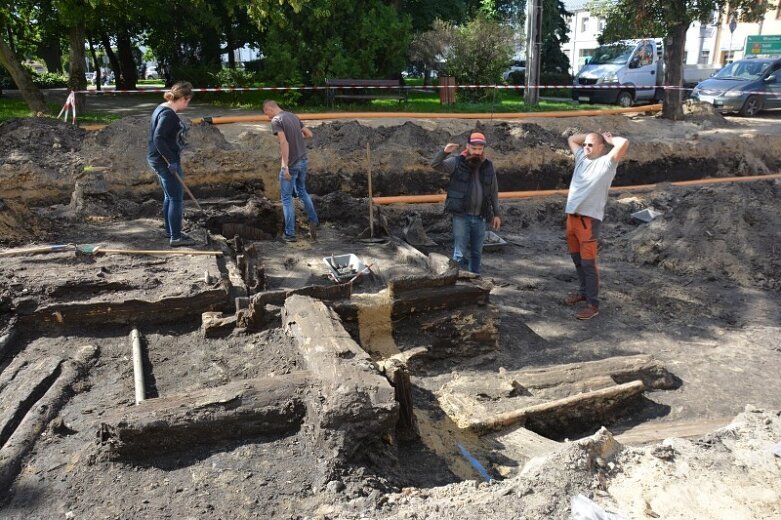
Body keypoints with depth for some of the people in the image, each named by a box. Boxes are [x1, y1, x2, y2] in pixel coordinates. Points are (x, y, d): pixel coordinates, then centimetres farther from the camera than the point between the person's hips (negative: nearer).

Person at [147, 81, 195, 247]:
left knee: (169, 196, 19)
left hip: (160, 160, 10)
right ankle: (176, 237, 2)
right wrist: (172, 160, -25)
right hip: (166, 161, -10)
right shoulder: (169, 115, -19)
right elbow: (158, 139, -27)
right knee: (177, 198, -3)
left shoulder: (161, 109, 12)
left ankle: (170, 230, 30)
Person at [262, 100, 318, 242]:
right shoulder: (293, 116, 9)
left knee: (287, 198, 4)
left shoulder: (276, 120, -13)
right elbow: (309, 134, 15)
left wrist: (285, 166, -25)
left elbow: (284, 143, -24)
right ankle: (313, 221, 16)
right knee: (302, 192, 25)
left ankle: (290, 234, 8)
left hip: (291, 165, -7)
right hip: (303, 161, 7)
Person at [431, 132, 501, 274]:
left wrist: (496, 214, 10)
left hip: (480, 217, 4)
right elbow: (436, 165, -15)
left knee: (477, 252, 13)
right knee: (460, 253, -4)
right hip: (461, 216, -4)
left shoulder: (488, 166, 7)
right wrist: (444, 152, -34)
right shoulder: (457, 162, -3)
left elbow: (494, 192, 13)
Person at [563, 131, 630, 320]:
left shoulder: (606, 162, -6)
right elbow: (572, 139, 29)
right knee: (577, 259, 18)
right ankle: (584, 291, 35)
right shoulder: (581, 157, 13)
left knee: (588, 263, -6)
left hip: (589, 218, -7)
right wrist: (592, 135, 17)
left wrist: (609, 138, -2)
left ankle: (593, 304, 1)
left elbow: (624, 143, -21)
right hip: (572, 215, 7)